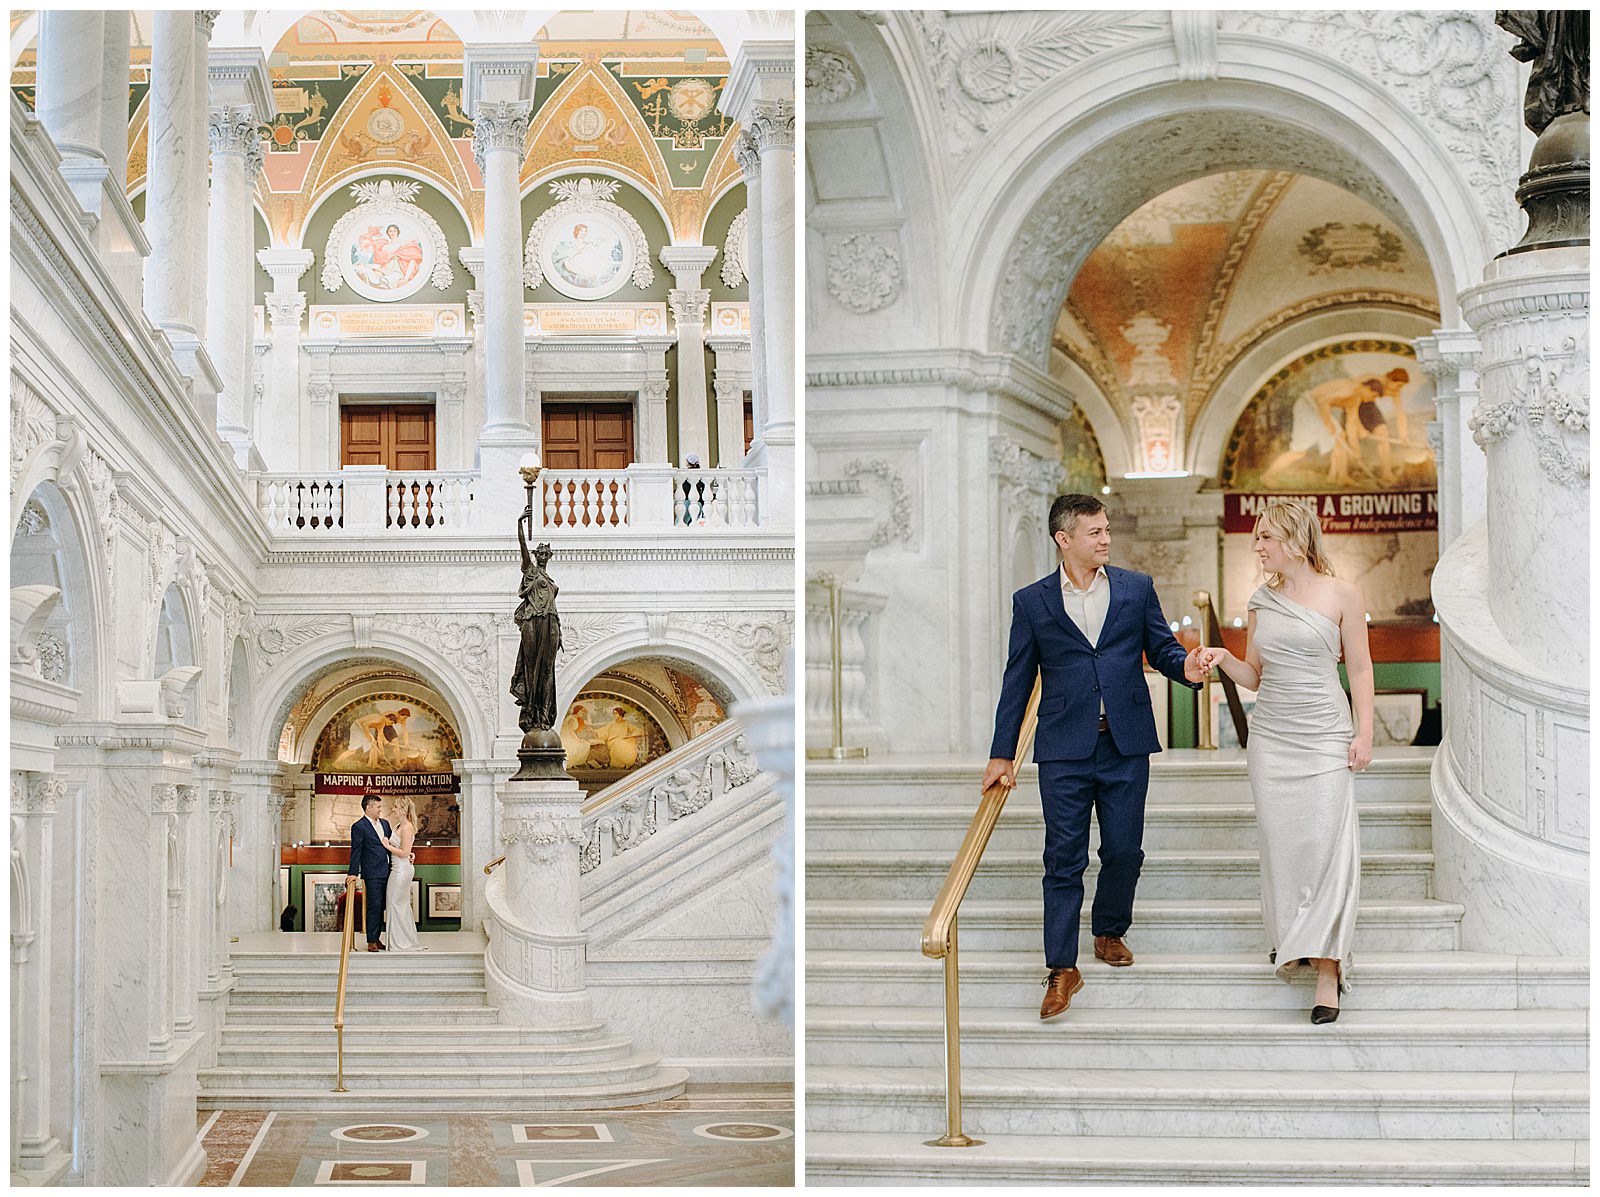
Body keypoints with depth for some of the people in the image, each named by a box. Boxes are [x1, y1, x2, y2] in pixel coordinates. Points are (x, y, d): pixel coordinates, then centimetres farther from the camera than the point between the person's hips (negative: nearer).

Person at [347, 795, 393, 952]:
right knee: (373, 906, -8)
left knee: (381, 907, 8)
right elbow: (355, 852, -9)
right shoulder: (359, 827, -6)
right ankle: (371, 942, -5)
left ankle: (377, 938, 14)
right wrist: (353, 873, -13)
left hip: (386, 873, 7)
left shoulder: (384, 823, 16)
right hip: (372, 874, -7)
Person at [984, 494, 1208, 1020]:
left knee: (1124, 851, 7)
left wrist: (1185, 666, -16)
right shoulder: (1032, 602, 4)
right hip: (1064, 749, -2)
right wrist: (1001, 754, 5)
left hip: (1126, 744, 2)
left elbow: (1162, 648, 9)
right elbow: (1018, 681, 7)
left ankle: (1110, 932, 32)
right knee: (1064, 858, -3)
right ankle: (1063, 969, 0)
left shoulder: (1136, 588, 7)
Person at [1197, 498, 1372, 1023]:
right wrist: (1224, 660, -5)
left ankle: (1327, 968, -8)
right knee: (1280, 841, 4)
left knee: (1325, 842, -9)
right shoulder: (1262, 600, 10)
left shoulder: (1341, 593, -1)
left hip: (1325, 734, -4)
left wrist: (1364, 732, -4)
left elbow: (1359, 667, 2)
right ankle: (1292, 942, 21)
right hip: (1271, 737, 4)